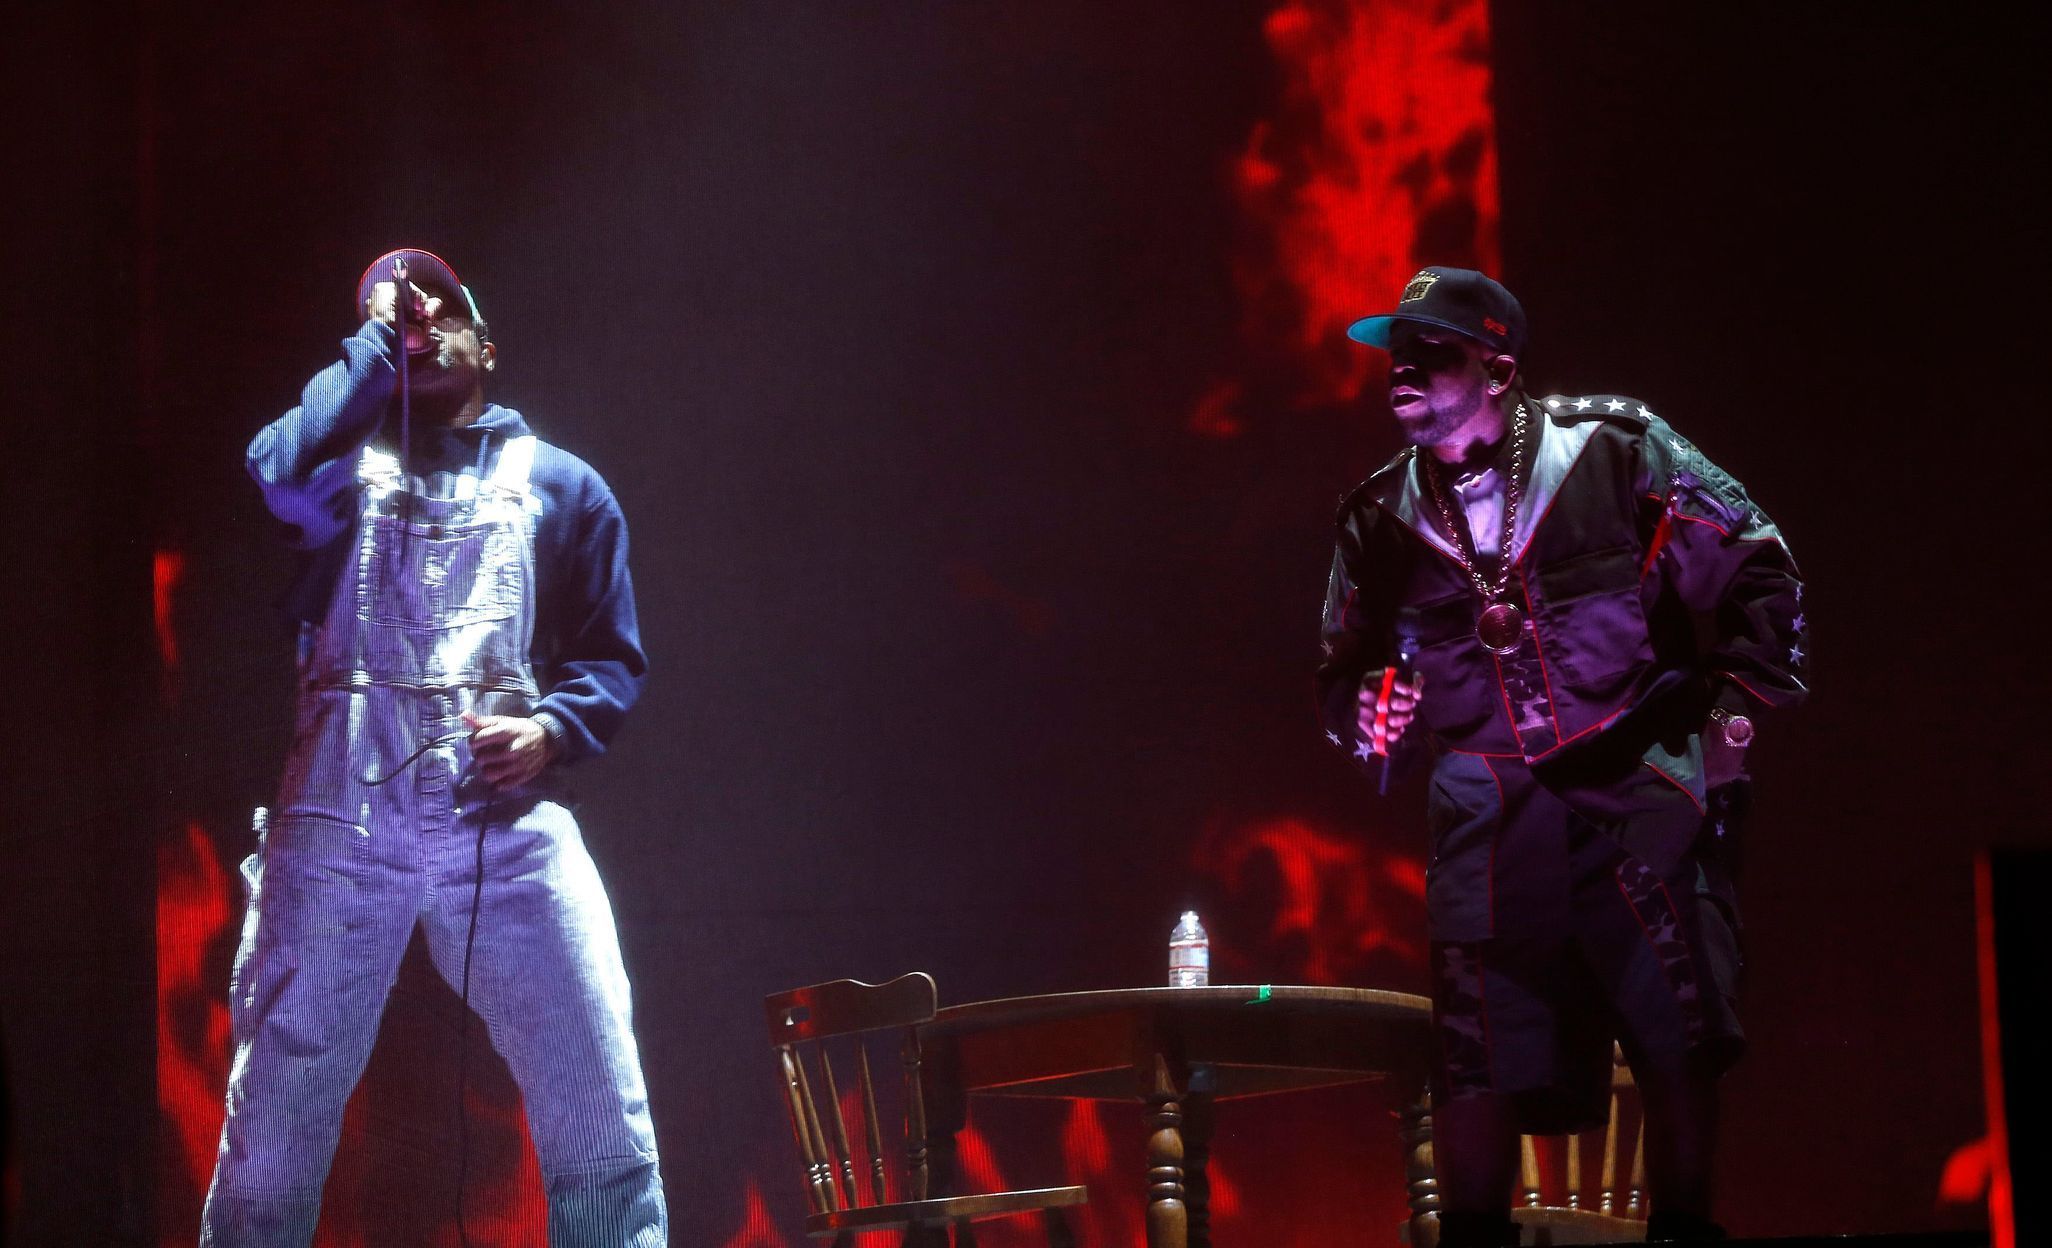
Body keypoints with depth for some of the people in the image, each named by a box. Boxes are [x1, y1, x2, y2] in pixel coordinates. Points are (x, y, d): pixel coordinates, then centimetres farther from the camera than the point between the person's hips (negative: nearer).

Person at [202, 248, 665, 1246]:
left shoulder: (558, 484, 20)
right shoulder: (350, 463, 17)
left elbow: (614, 656, 16)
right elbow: (279, 475, -8)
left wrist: (551, 729, -5)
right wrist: (373, 341, 1)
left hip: (506, 817, 1)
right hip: (344, 811, 0)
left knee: (604, 1123, -9)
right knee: (271, 1129, -2)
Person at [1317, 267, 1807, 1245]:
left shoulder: (1614, 451, 0)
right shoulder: (1383, 518, 11)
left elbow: (1756, 580, 4)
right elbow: (1345, 668, 23)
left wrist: (1734, 715, -2)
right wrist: (1367, 710, 0)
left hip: (1634, 787, -2)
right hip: (1488, 817, 3)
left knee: (1676, 1034, -9)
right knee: (1482, 1054, -5)